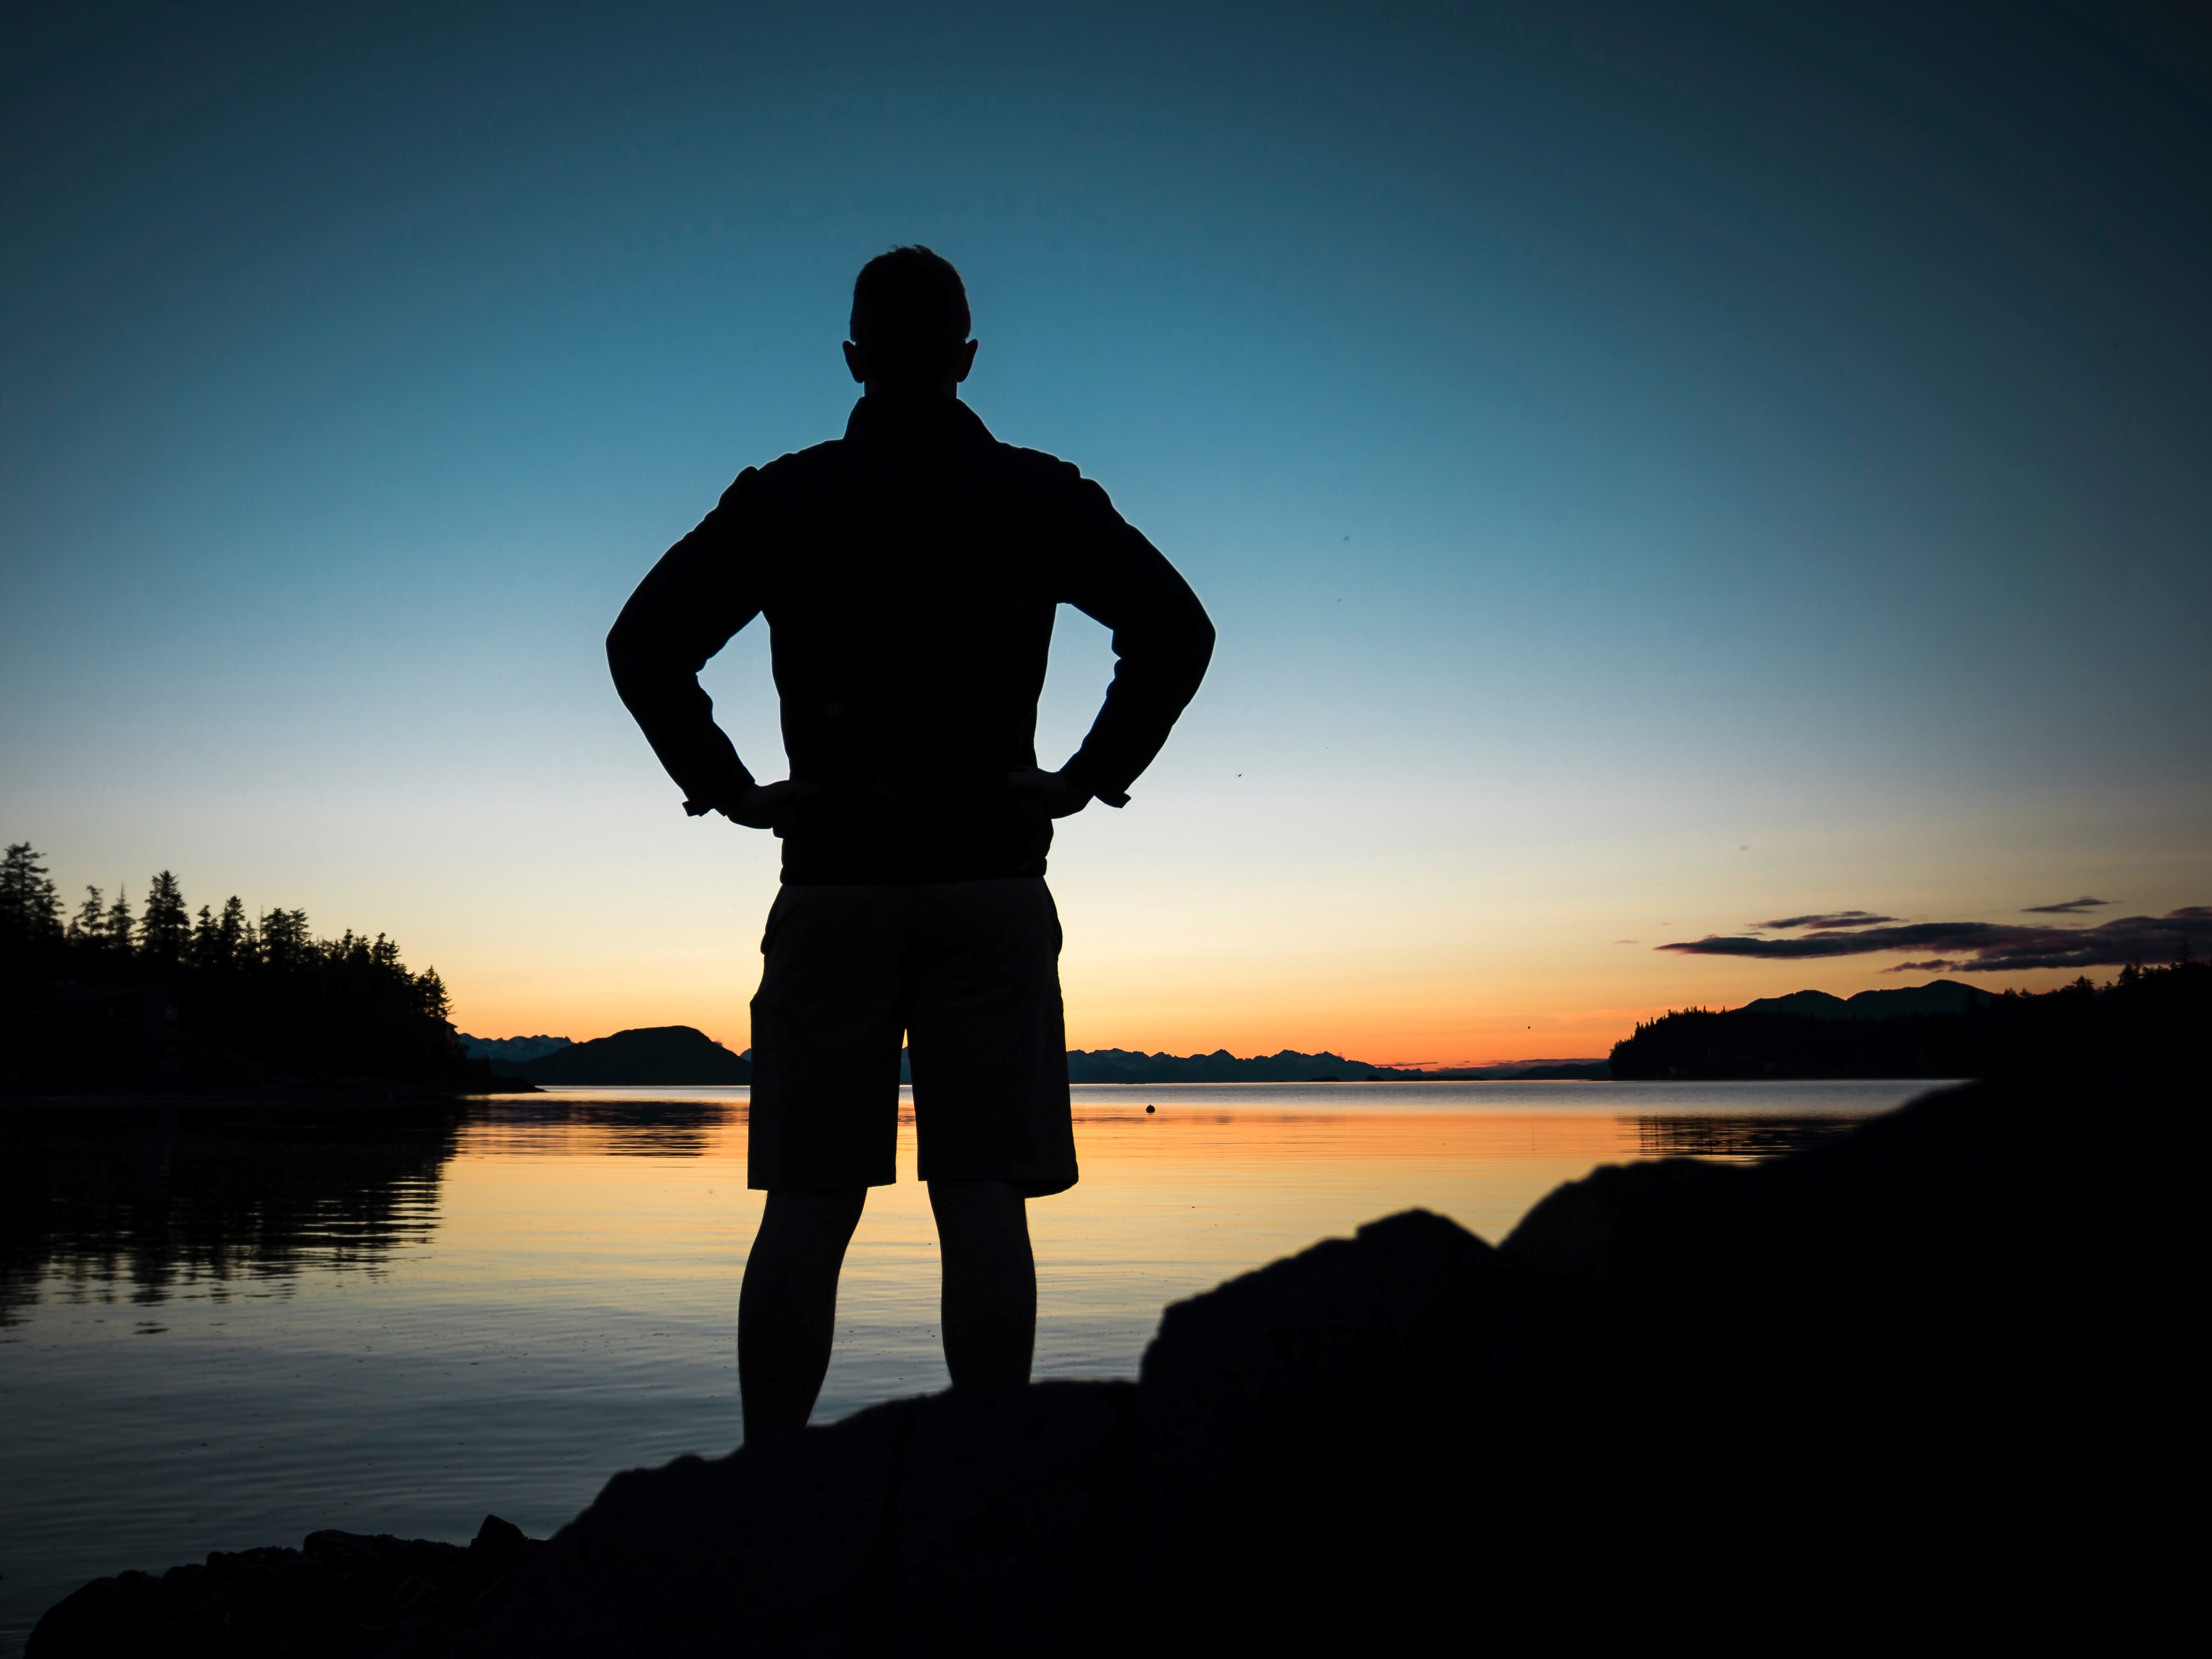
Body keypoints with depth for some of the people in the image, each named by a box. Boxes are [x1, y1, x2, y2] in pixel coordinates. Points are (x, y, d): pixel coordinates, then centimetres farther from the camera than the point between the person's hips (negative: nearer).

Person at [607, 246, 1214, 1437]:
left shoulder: (779, 501, 7)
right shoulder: (1039, 499, 6)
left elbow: (641, 644, 1)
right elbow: (1177, 630, -2)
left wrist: (726, 788, 6)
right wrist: (1092, 776, 2)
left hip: (830, 884, 1)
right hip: (992, 884, 0)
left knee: (805, 1209, 4)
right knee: (983, 1202, 0)